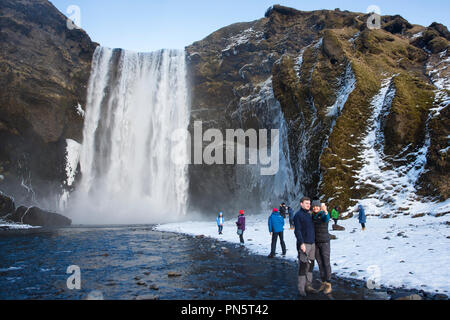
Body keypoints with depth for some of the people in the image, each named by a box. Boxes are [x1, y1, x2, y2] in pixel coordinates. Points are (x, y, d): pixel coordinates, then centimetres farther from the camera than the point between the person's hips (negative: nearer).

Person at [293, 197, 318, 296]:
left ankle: (308, 285, 21)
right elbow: (297, 231, -14)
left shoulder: (310, 214, 16)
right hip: (304, 244, -8)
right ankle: (301, 288, 1)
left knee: (310, 265, 11)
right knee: (303, 266, -5)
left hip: (312, 243, 8)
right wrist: (301, 243, -21)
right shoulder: (298, 215, -8)